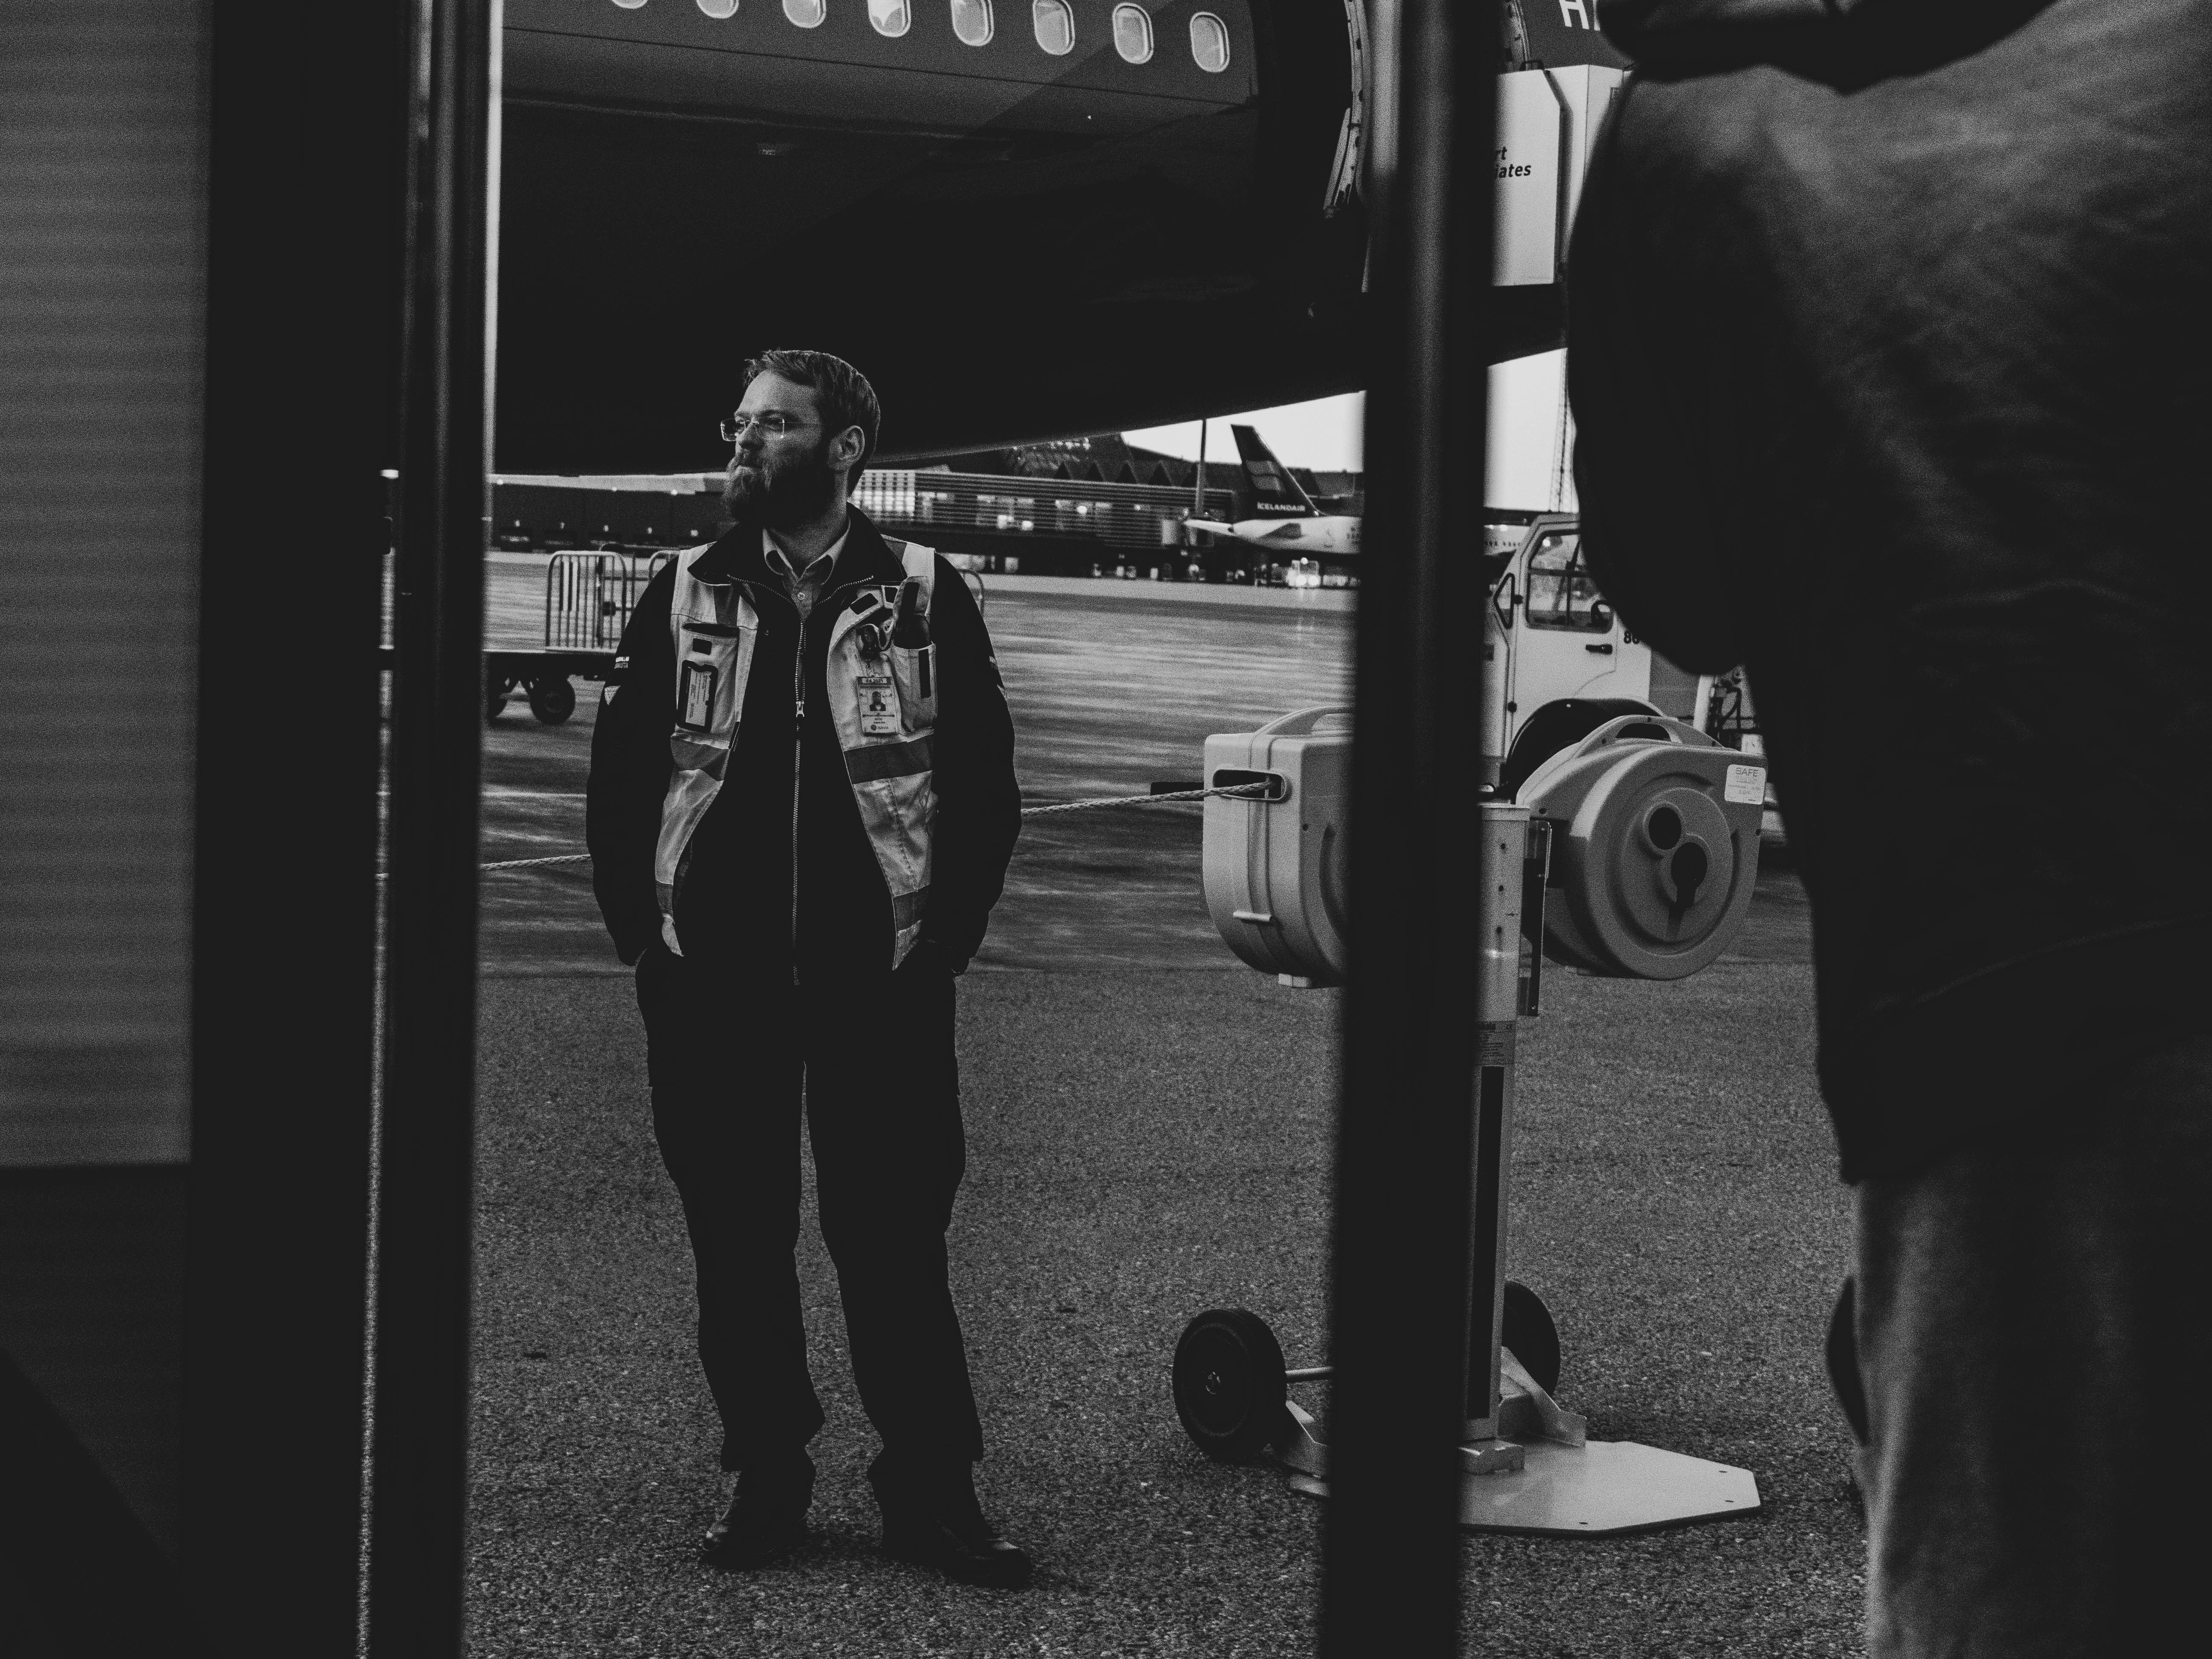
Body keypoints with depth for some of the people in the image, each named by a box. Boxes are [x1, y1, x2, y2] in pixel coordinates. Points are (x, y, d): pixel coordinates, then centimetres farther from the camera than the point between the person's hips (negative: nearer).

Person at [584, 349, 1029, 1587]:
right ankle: (767, 1482, 17)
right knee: (736, 1239, 6)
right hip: (713, 986, 2)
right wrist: (644, 930, 2)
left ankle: (931, 1493, 7)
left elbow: (984, 785, 3)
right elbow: (621, 775, 9)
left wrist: (943, 937, -3)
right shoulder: (685, 598, 7)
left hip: (878, 982, -2)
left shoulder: (924, 598, 2)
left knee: (895, 1238, -2)